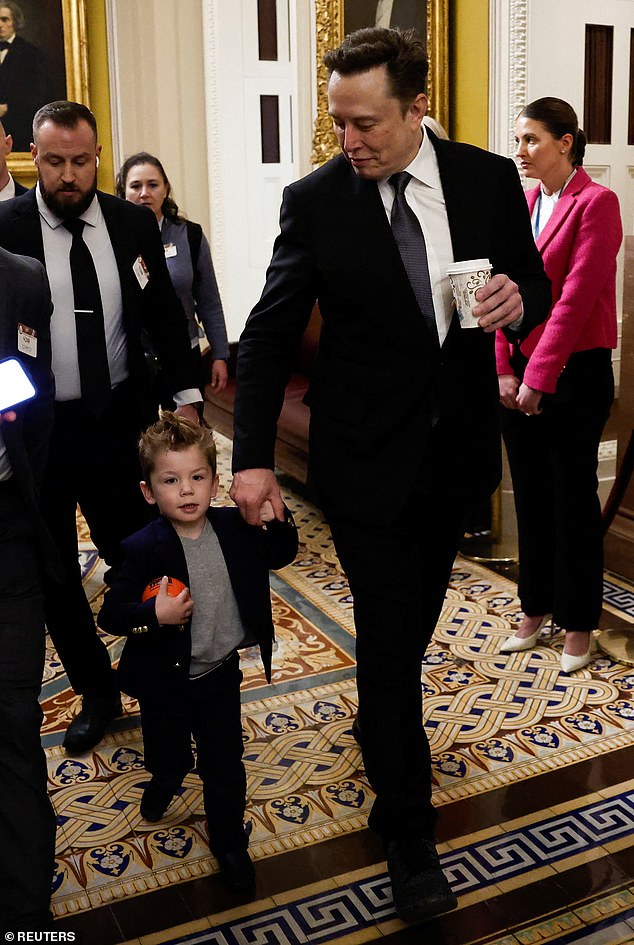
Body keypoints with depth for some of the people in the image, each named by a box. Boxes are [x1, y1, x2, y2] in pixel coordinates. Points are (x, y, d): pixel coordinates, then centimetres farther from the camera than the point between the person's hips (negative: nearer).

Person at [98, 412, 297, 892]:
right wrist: (153, 614, -37)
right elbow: (111, 614, -19)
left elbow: (281, 555, 5)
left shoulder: (234, 528, -10)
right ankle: (166, 781, 60)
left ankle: (230, 842, 35)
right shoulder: (144, 549, -23)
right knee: (168, 756, 24)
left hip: (220, 673, 2)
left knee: (225, 766, 12)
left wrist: (277, 521, -14)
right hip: (165, 679, -2)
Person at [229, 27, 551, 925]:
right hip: (366, 457, -3)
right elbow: (269, 334, -8)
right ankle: (409, 833, 19)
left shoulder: (490, 179, -4)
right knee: (388, 635, 2)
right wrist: (253, 457, -14)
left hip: (457, 448, 4)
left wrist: (517, 302, -18)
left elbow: (532, 285, 7)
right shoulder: (316, 200, -10)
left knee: (416, 616, 23)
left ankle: (382, 715, 54)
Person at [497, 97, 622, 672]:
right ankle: (536, 610, 28)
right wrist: (506, 369, -2)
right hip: (520, 374, 6)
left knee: (574, 498, 4)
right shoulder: (522, 205, 10)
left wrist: (538, 378, -18)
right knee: (531, 495, 13)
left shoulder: (596, 203, -10)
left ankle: (579, 624, 19)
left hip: (575, 372, -6)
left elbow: (576, 297, -17)